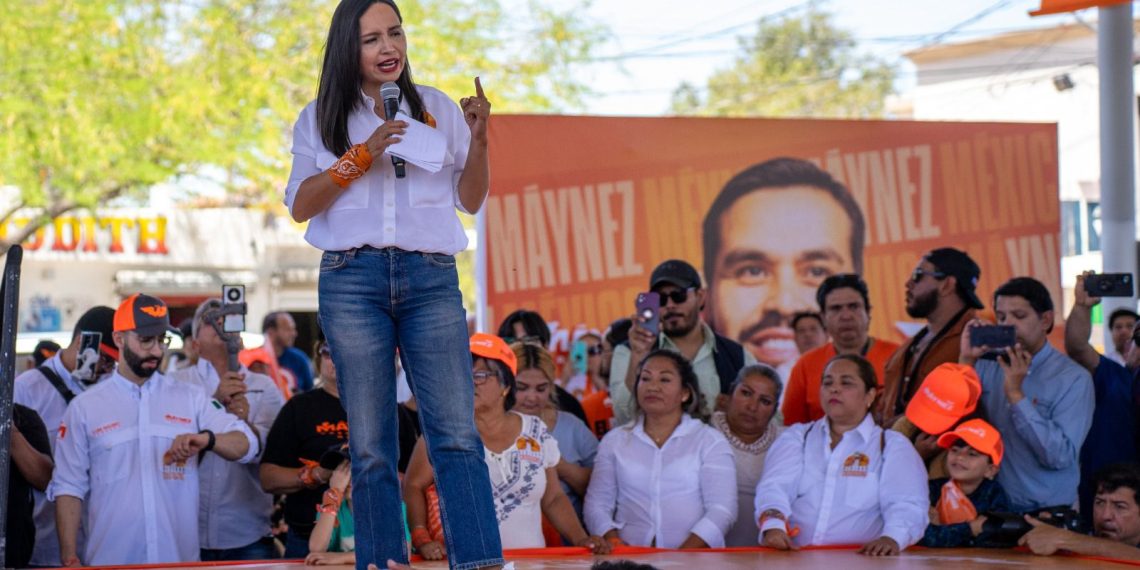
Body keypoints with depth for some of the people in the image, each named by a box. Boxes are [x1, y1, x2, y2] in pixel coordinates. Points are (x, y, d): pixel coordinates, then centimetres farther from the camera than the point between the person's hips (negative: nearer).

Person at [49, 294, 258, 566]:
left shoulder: (191, 398, 8)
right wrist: (69, 559, -5)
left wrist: (207, 439, -21)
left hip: (181, 561, 1)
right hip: (109, 563, -1)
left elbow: (246, 445, 0)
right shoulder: (84, 407, 4)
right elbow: (68, 488, 3)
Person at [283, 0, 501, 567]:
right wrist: (362, 155, -8)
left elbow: (471, 200, 14)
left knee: (457, 434, -12)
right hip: (353, 280, 0)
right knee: (370, 447, -1)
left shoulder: (436, 108, 16)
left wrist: (478, 139, -3)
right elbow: (300, 205, 2)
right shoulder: (321, 117, 13)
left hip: (431, 278, 0)